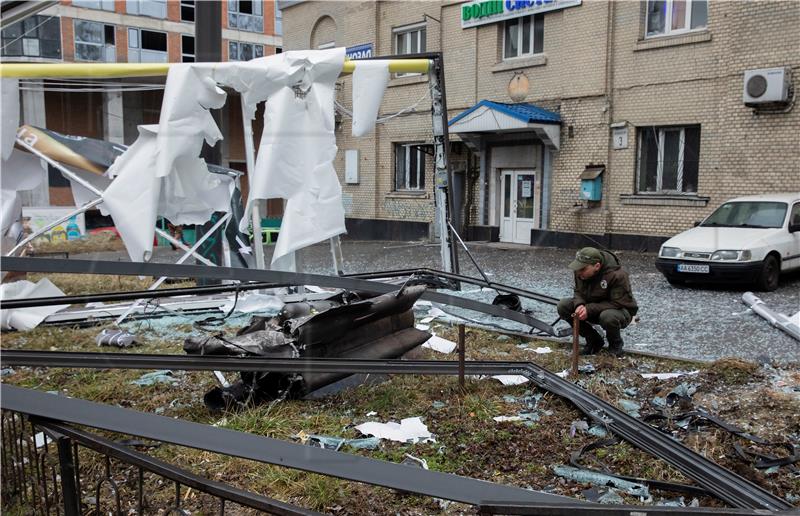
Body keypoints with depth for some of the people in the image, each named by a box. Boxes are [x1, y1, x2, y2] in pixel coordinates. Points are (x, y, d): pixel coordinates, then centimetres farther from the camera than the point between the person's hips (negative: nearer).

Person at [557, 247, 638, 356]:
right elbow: (579, 292, 1)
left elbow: (618, 303, -27)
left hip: (620, 311, -6)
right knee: (563, 306, -15)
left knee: (608, 316, -41)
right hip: (592, 308, 6)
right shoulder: (580, 272, -12)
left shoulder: (618, 275, -29)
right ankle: (594, 340, 1)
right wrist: (579, 305, -23)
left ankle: (615, 344, -4)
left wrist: (590, 309, -33)